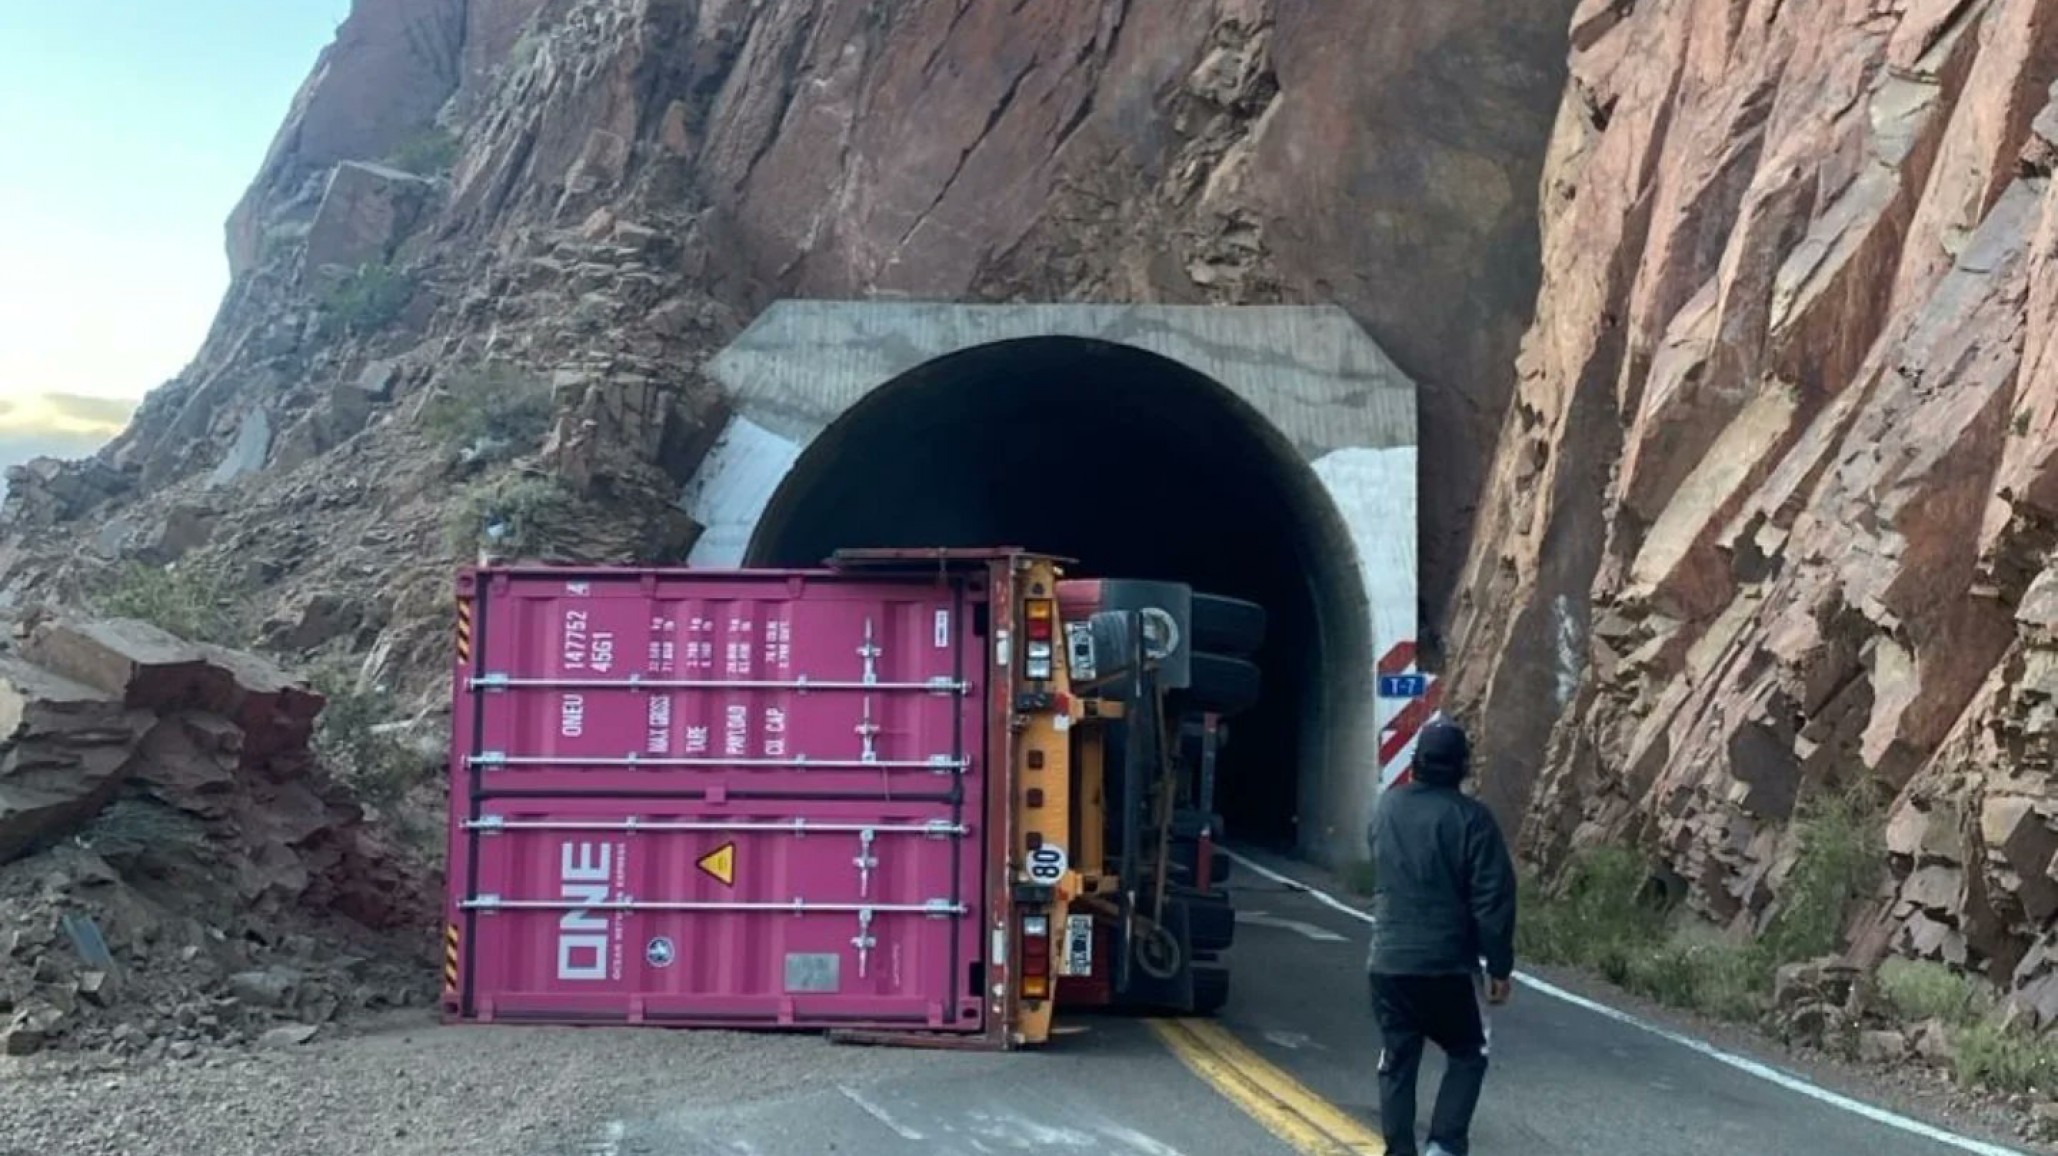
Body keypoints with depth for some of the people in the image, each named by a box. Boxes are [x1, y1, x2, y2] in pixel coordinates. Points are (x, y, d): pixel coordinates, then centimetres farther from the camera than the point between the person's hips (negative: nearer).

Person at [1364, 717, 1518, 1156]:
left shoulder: (1386, 807, 5)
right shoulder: (1470, 817, -12)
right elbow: (1493, 899, -12)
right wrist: (1500, 966, -6)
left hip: (1388, 961, 4)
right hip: (1449, 963, -4)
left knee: (1397, 1062, 11)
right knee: (1467, 1055, 13)